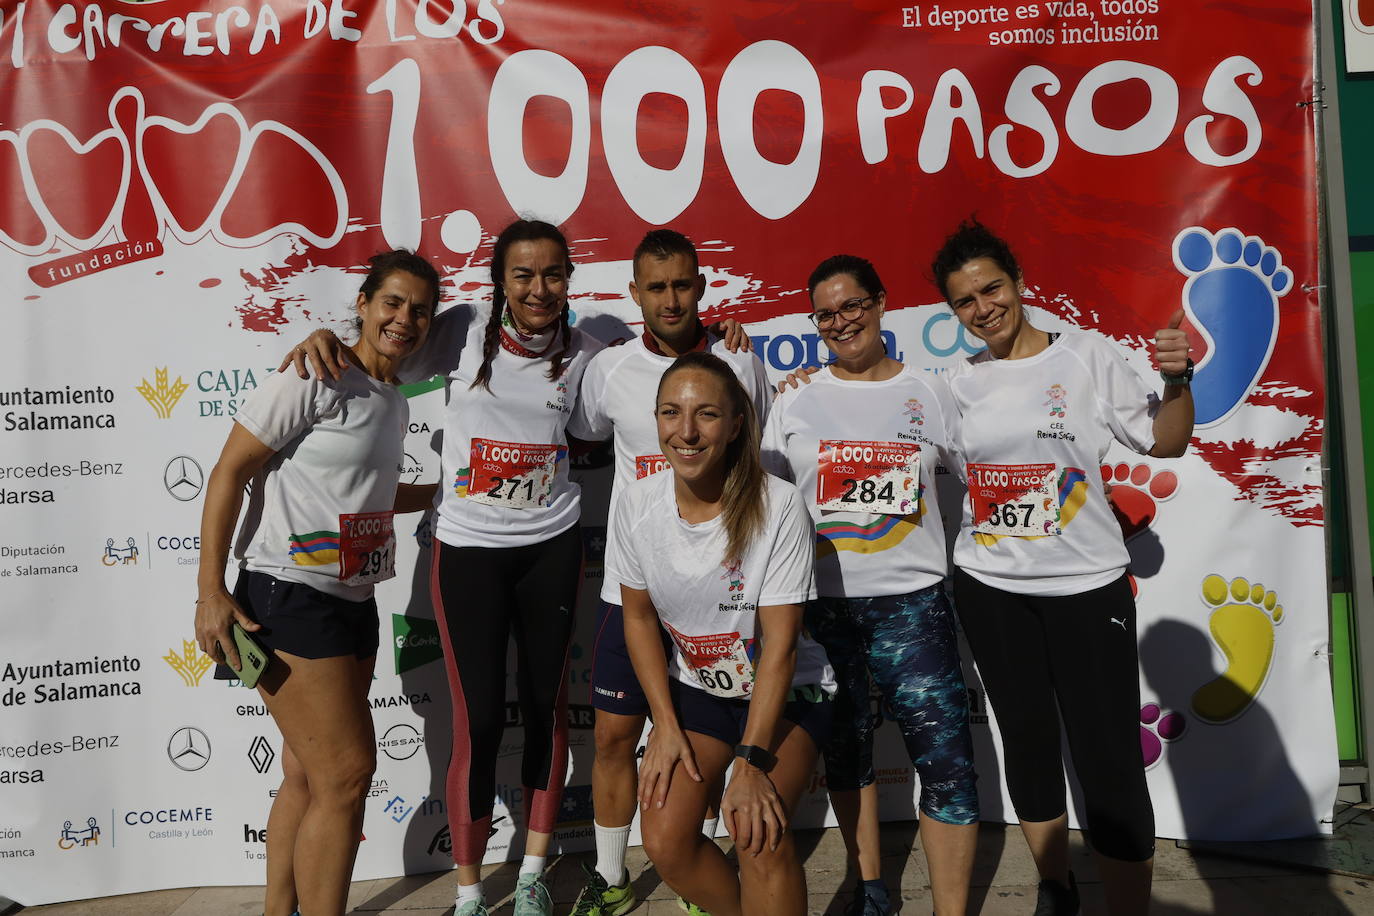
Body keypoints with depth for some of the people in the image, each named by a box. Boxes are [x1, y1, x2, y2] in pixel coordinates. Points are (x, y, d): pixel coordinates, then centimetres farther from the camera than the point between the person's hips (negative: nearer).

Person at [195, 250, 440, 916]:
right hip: (287, 596, -8)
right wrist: (211, 591, -17)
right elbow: (230, 471, -13)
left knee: (309, 773, 16)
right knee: (348, 772, -8)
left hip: (352, 601, 9)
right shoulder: (315, 379, -12)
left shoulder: (395, 404, 13)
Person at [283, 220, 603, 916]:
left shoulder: (582, 355, 2)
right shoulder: (464, 330, -6)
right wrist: (327, 335, -18)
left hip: (552, 547, 3)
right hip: (469, 549, -2)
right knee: (479, 722, -1)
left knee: (546, 707, 11)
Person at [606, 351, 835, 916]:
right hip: (697, 689, 4)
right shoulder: (637, 505, -13)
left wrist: (752, 762, -23)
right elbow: (639, 617, 0)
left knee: (758, 833, -24)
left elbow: (781, 642, -21)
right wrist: (666, 725, -5)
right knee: (663, 841, -8)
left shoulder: (777, 505, -24)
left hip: (785, 690, -3)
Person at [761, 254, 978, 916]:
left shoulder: (929, 393, 5)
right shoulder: (795, 402, 6)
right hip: (821, 604, 1)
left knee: (947, 760, -5)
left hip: (910, 601, -1)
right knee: (845, 753, 15)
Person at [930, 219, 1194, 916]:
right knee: (1027, 741, 15)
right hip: (989, 589, 3)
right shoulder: (960, 383, 6)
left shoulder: (1087, 356, -2)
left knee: (1110, 761, -5)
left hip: (1087, 585, -3)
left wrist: (1177, 378, -17)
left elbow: (1166, 443, 2)